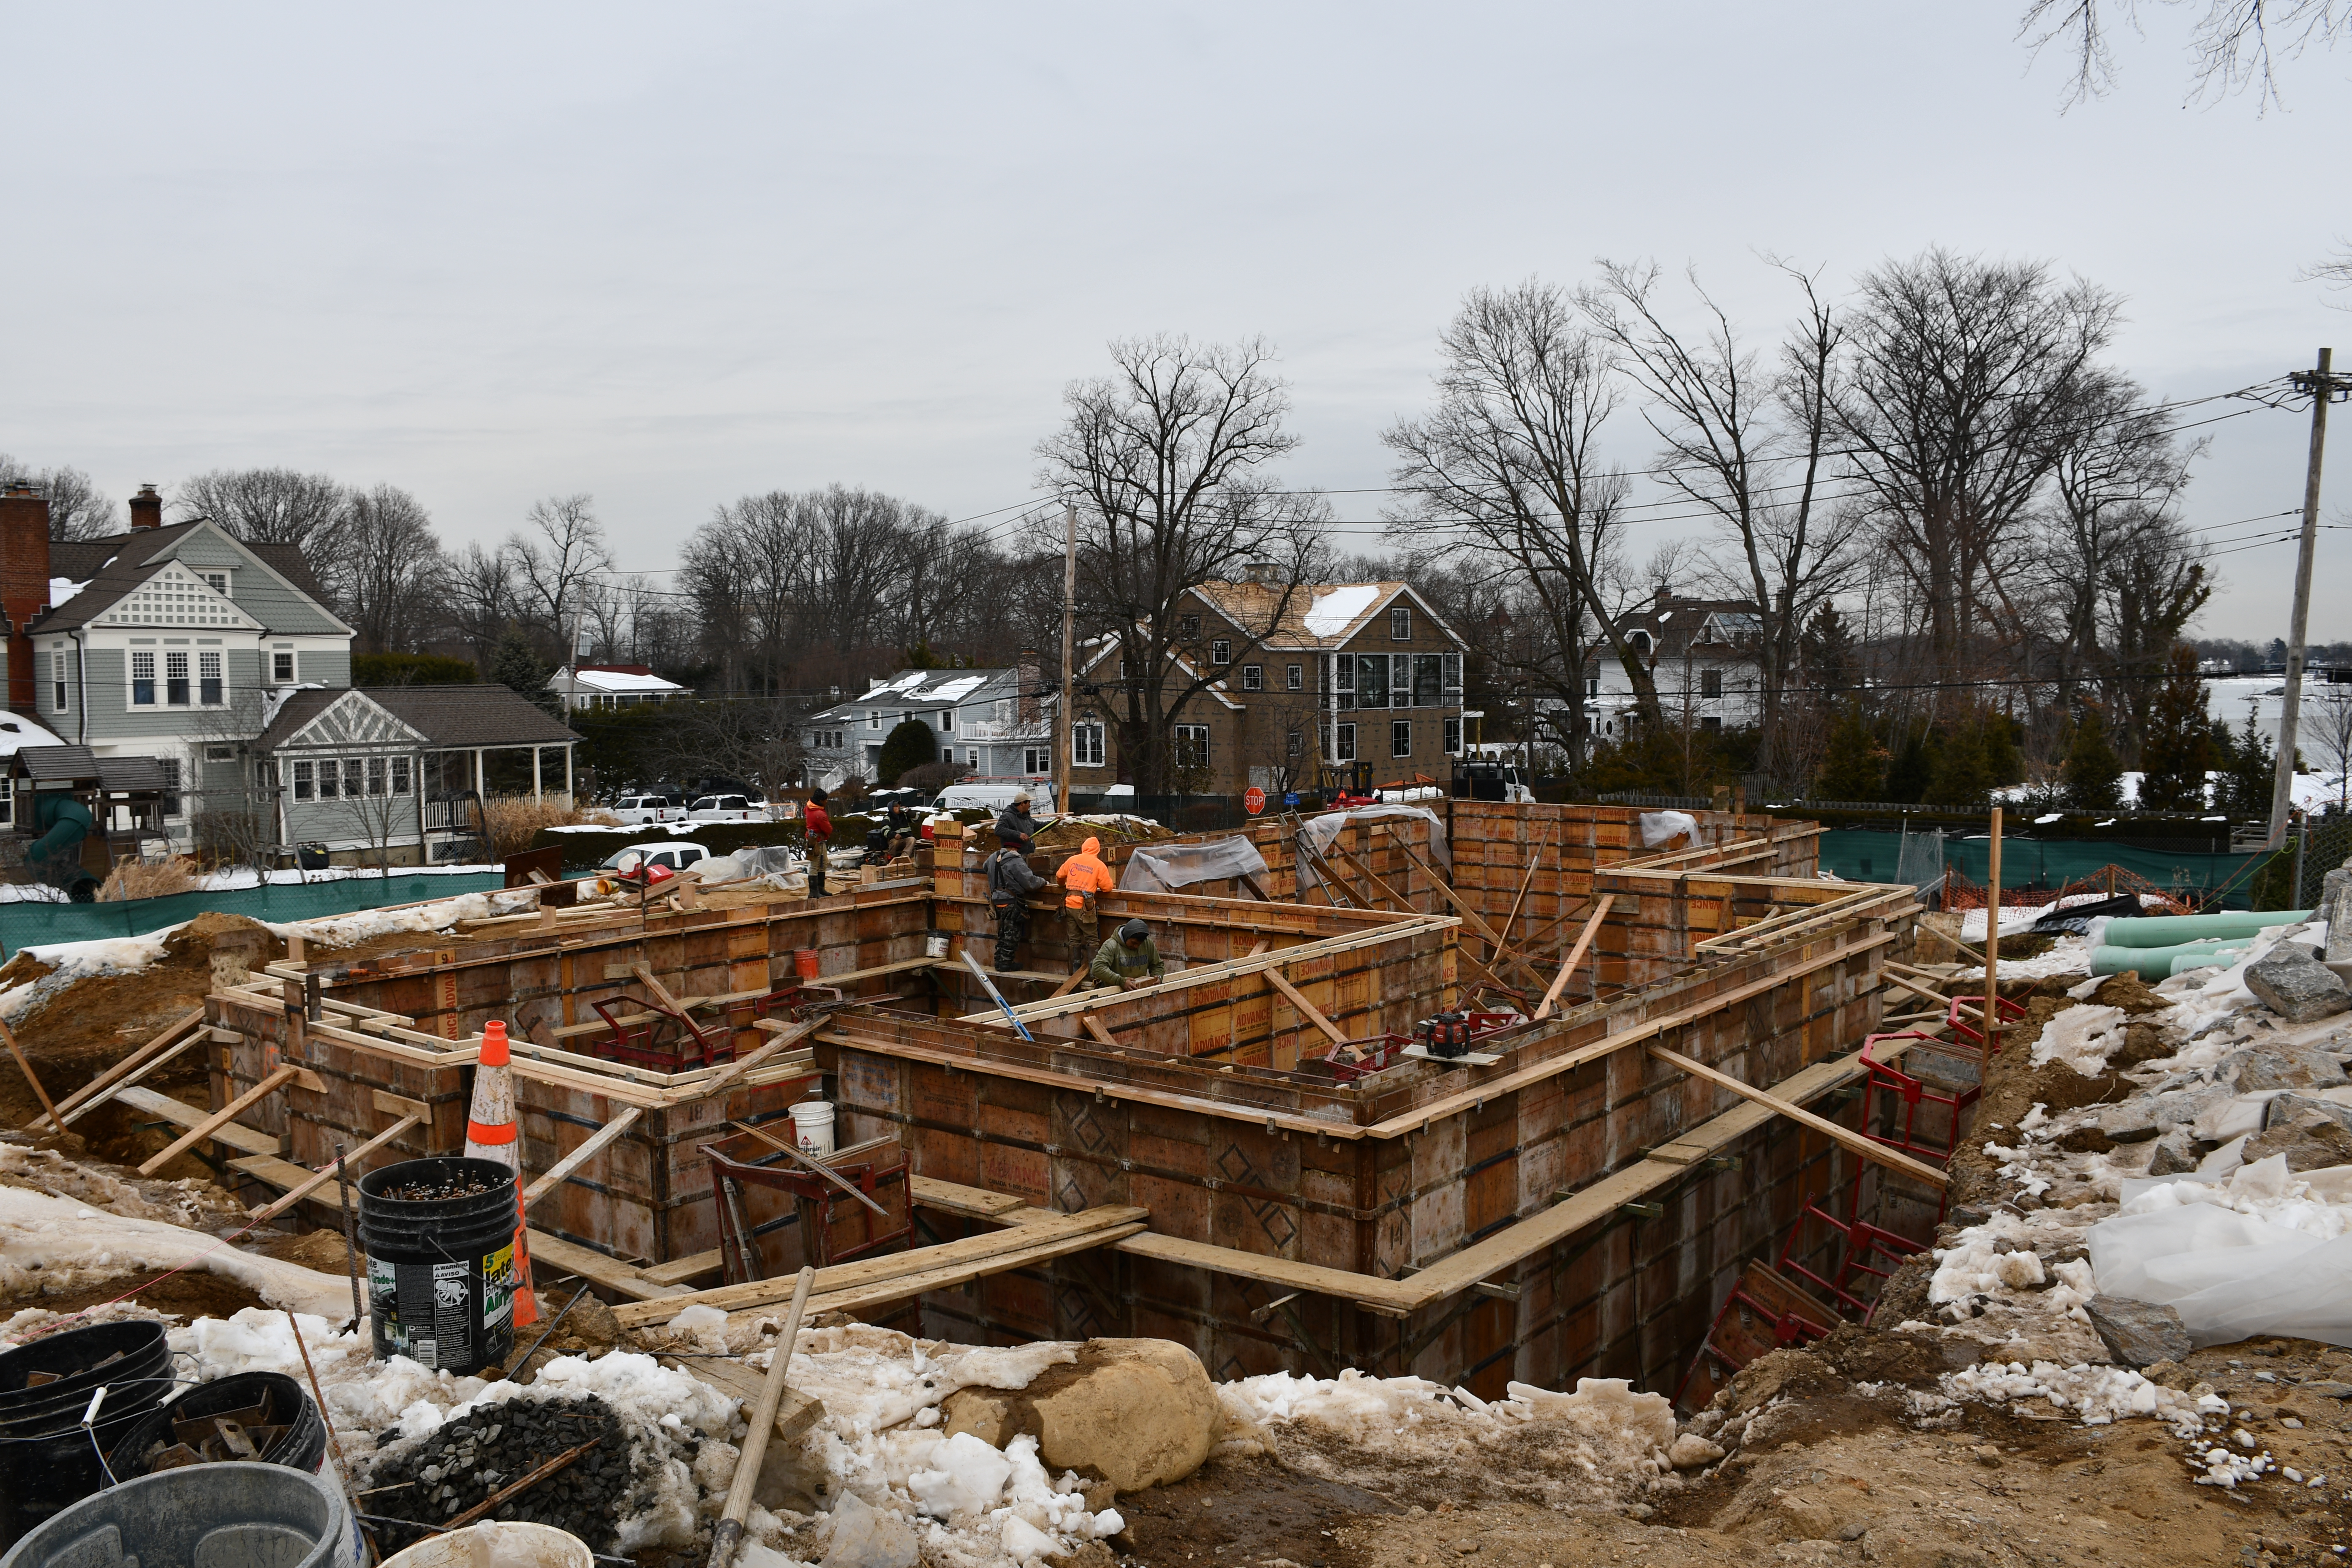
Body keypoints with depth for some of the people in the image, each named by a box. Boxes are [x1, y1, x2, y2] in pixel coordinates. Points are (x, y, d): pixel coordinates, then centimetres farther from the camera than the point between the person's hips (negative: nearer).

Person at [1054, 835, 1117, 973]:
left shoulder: (1072, 860, 7)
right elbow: (1108, 888, -4)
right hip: (1085, 906, -4)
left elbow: (1059, 876, 20)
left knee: (1074, 940, 11)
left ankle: (1076, 970, 13)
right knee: (1092, 939, 3)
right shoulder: (1099, 865, -4)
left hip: (1069, 904, 4)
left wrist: (1063, 885, 42)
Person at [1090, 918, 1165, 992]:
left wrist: (1157, 977, -7)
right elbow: (1098, 968, -25)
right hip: (1114, 992, -4)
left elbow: (1158, 965, 16)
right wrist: (1121, 981, -32)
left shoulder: (1148, 944, 2)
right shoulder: (1111, 945, -15)